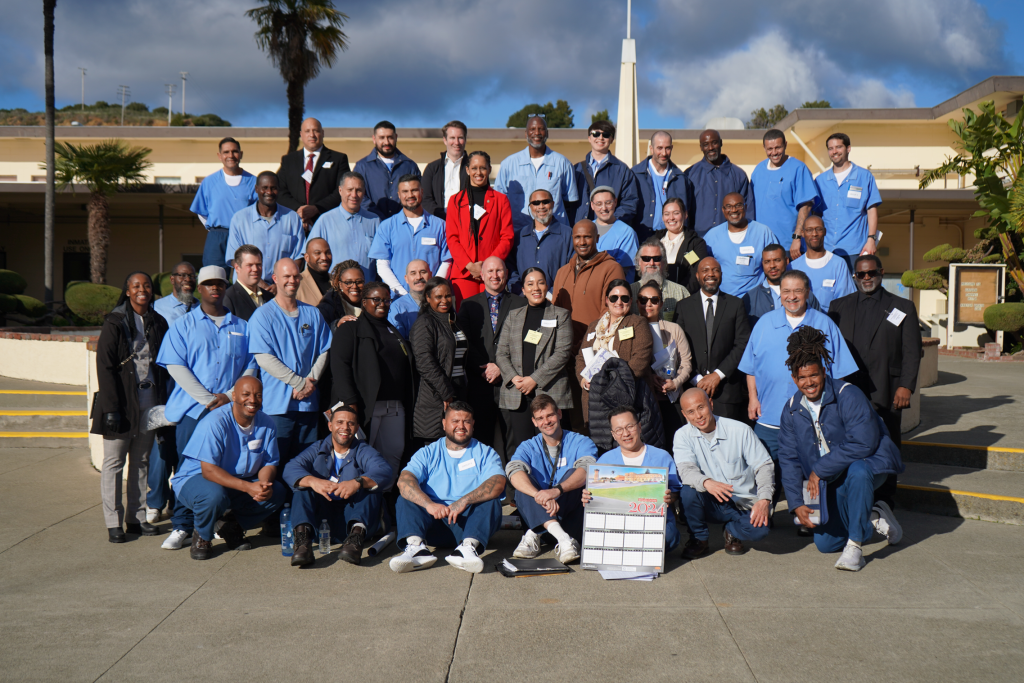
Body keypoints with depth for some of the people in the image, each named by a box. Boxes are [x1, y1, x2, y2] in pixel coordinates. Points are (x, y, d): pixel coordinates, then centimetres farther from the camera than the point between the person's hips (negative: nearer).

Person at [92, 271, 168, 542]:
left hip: (149, 402, 5)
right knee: (114, 462, 2)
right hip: (122, 402, -4)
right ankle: (113, 522, 8)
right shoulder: (115, 323, -5)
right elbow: (104, 367, -9)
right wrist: (111, 408, -15)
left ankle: (136, 517, 19)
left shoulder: (158, 322, 10)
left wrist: (163, 402, 6)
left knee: (141, 461, 10)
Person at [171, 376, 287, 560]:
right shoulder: (215, 422, -23)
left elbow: (269, 463, 1)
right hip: (196, 478, -6)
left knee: (277, 493, -16)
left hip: (239, 483, 6)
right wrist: (248, 487, -36)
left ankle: (230, 525, 4)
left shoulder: (266, 423, -4)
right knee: (214, 496, -39)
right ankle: (202, 537, -5)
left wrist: (264, 485, -24)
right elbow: (209, 470, -27)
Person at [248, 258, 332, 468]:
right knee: (276, 464, -2)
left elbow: (324, 351, 11)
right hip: (278, 403, -4)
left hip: (308, 402, 4)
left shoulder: (313, 314, 13)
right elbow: (264, 358, -9)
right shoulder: (263, 315, -1)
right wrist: (300, 382, -13)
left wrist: (311, 381, -7)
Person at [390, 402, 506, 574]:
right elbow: (404, 481, -6)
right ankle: (415, 546, -43)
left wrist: (464, 501, -26)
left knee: (491, 501, -25)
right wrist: (429, 504, -25)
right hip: (433, 522, 1)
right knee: (406, 499, -19)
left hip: (468, 521, -1)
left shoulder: (485, 453, 12)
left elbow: (498, 483, -10)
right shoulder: (428, 453, 14)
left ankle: (469, 546, -47)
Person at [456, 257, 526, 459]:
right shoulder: (469, 305, 13)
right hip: (479, 383, 1)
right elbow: (464, 343, 4)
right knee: (480, 434, 3)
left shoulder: (520, 304, 9)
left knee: (510, 436, -2)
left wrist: (501, 367, -8)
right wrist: (485, 368, -7)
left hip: (509, 382, -1)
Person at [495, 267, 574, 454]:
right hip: (516, 393, 3)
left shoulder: (560, 315, 8)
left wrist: (535, 379, -9)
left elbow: (563, 353, -3)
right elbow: (501, 353, 13)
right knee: (517, 448, -2)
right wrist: (513, 378, -6)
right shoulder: (513, 315, 17)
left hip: (550, 392, -2)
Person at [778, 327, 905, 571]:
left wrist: (819, 470, -23)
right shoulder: (791, 409, -2)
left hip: (868, 463, -5)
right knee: (825, 543, 0)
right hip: (830, 482, 6)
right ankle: (874, 518, 25)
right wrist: (797, 504, -6)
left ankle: (855, 546, -26)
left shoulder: (848, 396, -20)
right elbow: (788, 459, 2)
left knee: (857, 471, -41)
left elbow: (863, 444, -28)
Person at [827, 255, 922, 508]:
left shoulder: (902, 307, 8)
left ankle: (883, 504, 15)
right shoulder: (839, 306, 13)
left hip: (887, 394, -1)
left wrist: (906, 386, -8)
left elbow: (912, 351, 3)